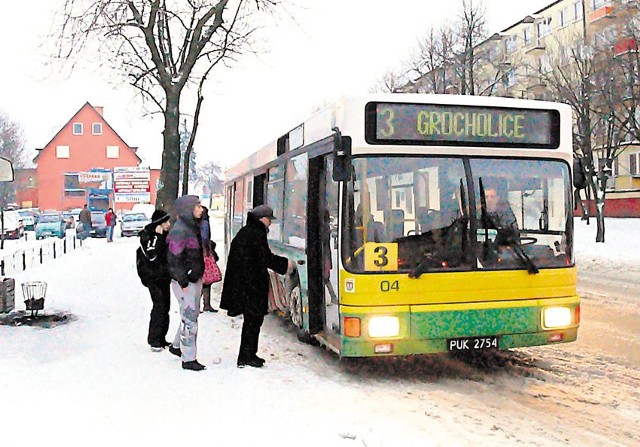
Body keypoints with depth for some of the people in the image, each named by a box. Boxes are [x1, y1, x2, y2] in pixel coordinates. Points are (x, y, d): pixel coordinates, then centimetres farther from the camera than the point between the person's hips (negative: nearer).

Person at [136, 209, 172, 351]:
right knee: (159, 305, -13)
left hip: (164, 276, 7)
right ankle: (154, 340, -6)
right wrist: (157, 237, -25)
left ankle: (161, 339, 18)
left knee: (165, 306, 9)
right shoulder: (147, 235, -12)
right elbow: (151, 255, -25)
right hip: (153, 277, -7)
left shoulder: (165, 234, 9)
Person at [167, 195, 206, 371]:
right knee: (189, 318, -4)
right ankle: (188, 359, 5)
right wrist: (183, 283, -19)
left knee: (192, 315, 20)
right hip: (186, 282, -10)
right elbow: (174, 259, -20)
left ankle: (176, 346, 37)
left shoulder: (192, 227, 12)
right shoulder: (180, 230, -18)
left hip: (195, 279, 10)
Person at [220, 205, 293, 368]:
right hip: (252, 284, -10)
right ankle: (246, 356, 2)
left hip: (242, 282, 10)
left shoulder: (244, 232, 16)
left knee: (252, 319, 15)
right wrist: (286, 264, -5)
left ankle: (249, 354, 22)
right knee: (253, 319, -2)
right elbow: (266, 258, -17)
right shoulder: (257, 234, -14)